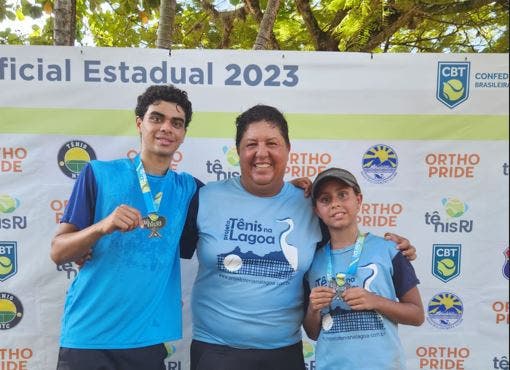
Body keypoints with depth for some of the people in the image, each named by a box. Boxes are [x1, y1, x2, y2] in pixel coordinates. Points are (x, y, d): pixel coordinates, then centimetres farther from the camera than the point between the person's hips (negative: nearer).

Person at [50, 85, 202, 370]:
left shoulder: (189, 188, 3)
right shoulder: (99, 174, -5)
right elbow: (58, 253, -6)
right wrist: (103, 226, -23)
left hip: (147, 340, 3)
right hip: (87, 338, -2)